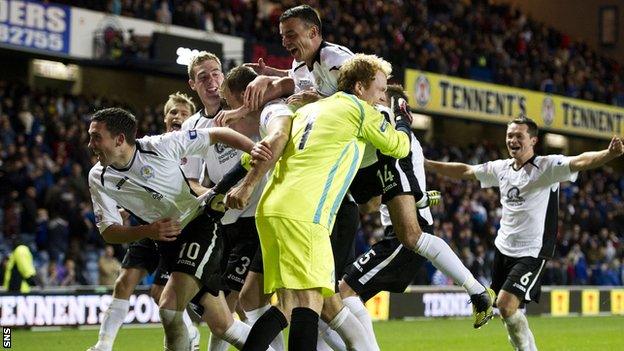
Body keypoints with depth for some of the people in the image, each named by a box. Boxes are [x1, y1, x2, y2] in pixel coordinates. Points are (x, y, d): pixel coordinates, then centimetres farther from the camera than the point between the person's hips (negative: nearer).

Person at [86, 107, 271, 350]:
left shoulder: (161, 146, -15)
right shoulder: (98, 178, -4)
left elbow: (216, 134, -7)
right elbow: (108, 232, -4)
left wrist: (255, 150, -22)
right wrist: (147, 231, -23)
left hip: (200, 226, -5)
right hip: (168, 244, 5)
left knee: (169, 307, -24)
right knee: (221, 325, -1)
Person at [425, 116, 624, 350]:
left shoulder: (547, 166, -12)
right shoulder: (501, 168, 8)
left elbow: (580, 162, -29)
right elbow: (465, 171, 21)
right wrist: (427, 164, 23)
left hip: (531, 253, -7)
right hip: (503, 249, 7)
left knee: (506, 305, -20)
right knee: (510, 312, 12)